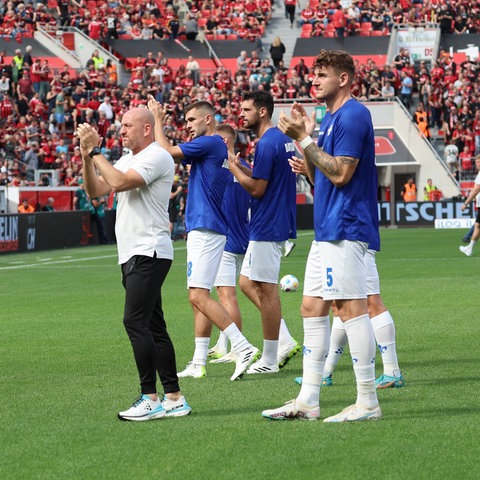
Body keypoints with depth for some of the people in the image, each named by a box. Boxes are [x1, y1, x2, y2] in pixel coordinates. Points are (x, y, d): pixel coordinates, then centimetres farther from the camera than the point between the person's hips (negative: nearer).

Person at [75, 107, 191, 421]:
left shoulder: (156, 156, -10)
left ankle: (150, 399, -14)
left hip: (149, 252, -10)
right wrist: (87, 156, 1)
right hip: (132, 255, 10)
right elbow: (96, 191, 14)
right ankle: (174, 398, 11)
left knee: (135, 322, -15)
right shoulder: (127, 160, 20)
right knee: (153, 327, 8)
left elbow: (119, 182, -22)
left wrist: (96, 151, -13)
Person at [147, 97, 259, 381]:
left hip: (207, 229, -11)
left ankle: (243, 348, -20)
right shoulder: (219, 147, 19)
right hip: (201, 229, 11)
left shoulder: (210, 143, -11)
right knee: (198, 297, 11)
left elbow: (166, 151, -11)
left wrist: (158, 120, 0)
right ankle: (198, 363, 13)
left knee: (199, 295, -16)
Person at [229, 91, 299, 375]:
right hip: (278, 225, 10)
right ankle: (285, 342, 12)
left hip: (267, 229, -10)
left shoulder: (267, 143, -17)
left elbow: (256, 189, -19)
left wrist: (233, 166, -9)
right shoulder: (284, 139, 14)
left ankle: (269, 361, 2)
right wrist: (242, 167, 13)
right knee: (248, 283, 15)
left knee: (267, 290, -4)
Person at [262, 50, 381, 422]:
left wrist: (304, 139, -13)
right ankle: (308, 401, 13)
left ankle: (368, 403, -7)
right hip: (326, 231, 11)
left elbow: (340, 173, -19)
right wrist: (304, 136, 9)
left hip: (345, 230, -11)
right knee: (312, 308, 10)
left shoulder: (352, 115, -12)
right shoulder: (330, 118, 19)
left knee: (352, 308, -10)